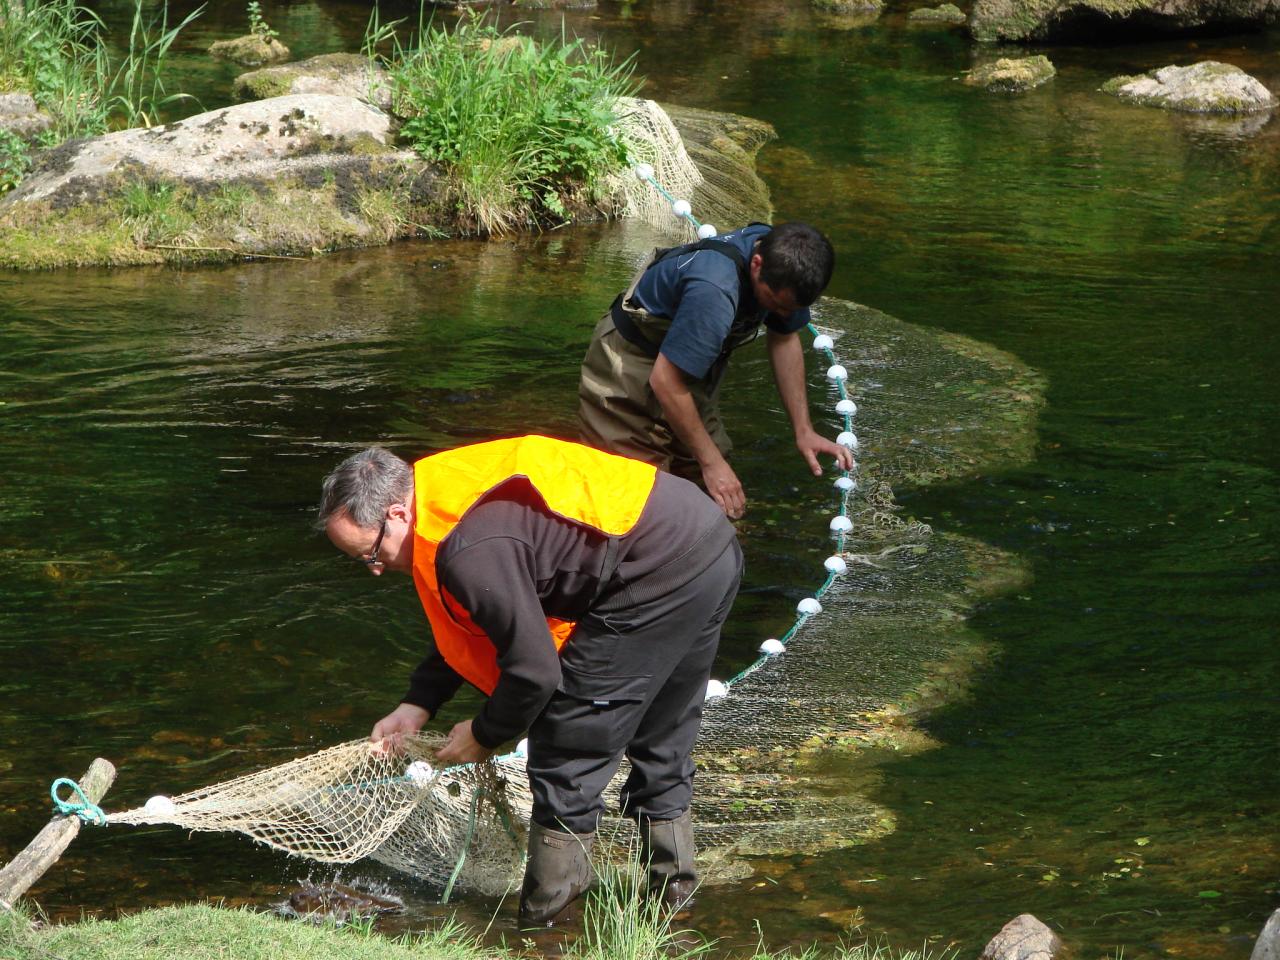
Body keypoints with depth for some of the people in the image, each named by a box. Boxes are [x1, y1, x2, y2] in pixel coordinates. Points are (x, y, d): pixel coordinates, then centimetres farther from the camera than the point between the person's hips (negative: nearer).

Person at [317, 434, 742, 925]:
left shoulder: (471, 551, -22)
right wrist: (417, 705, 20)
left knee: (568, 743, 0)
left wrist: (484, 735, 1)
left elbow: (534, 670, -16)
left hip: (660, 574, -10)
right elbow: (469, 626, 25)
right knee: (660, 743, 24)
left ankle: (543, 918, 8)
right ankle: (673, 889, 36)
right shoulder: (447, 493, 11)